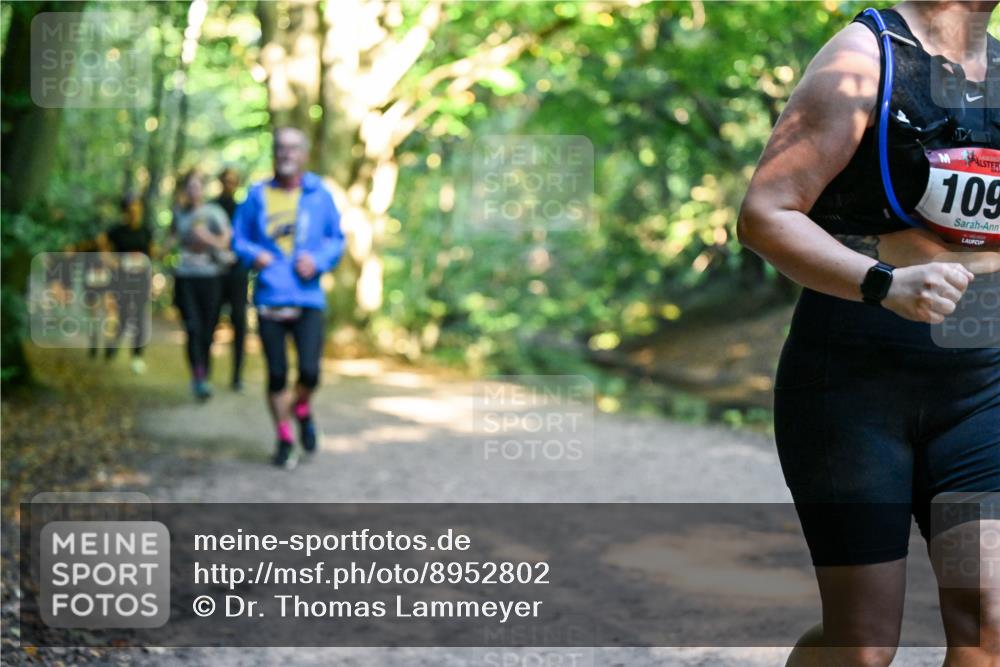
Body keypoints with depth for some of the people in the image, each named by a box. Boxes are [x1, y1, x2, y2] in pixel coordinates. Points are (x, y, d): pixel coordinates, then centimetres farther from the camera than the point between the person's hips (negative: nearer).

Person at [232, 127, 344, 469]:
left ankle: (301, 409, 23)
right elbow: (239, 237, 12)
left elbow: (337, 238, 11)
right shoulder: (258, 196, 4)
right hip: (269, 299, 1)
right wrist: (253, 254, -9)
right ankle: (284, 438, 21)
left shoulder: (319, 195, 4)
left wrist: (319, 260, -8)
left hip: (307, 299, -1)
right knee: (276, 375, 4)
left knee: (310, 372, -11)